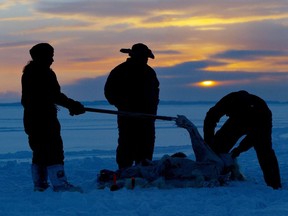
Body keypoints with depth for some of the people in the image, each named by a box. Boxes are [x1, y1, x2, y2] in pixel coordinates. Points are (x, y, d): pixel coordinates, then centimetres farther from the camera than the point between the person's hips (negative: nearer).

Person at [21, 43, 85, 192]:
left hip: (31, 118, 10)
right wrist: (72, 105, -17)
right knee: (54, 150, -12)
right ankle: (59, 184, -18)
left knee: (40, 151, 16)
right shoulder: (44, 73, -15)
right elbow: (55, 96, -21)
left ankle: (39, 184, 18)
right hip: (44, 118, -10)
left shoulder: (29, 72, 16)